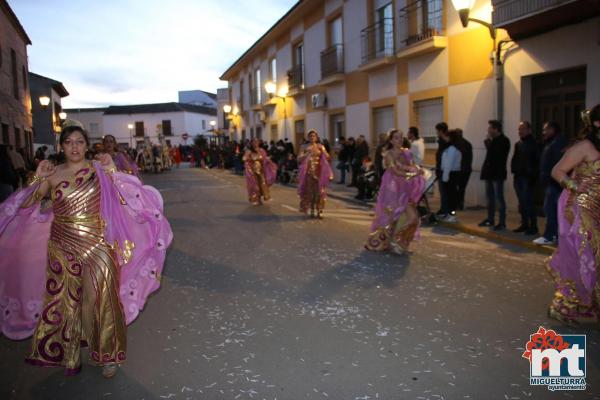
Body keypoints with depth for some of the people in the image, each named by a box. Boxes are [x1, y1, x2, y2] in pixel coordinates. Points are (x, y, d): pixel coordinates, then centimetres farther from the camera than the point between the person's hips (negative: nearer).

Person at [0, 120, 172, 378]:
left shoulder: (98, 170, -2)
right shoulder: (53, 175, 1)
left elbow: (128, 198, -9)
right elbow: (23, 205, 0)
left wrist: (112, 171, -16)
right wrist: (38, 178, -8)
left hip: (97, 245, -2)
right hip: (63, 247, 2)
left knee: (101, 299, 2)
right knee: (65, 300, 11)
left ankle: (108, 354, 19)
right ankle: (70, 354, 30)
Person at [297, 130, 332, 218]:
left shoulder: (320, 146, 6)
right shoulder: (304, 147, 3)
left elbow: (327, 157, -1)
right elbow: (299, 159, -5)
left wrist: (322, 150, -15)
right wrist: (307, 153, -16)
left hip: (319, 171, 0)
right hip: (309, 171, 0)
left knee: (319, 191, -5)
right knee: (310, 191, 1)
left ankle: (319, 211, -2)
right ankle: (312, 211, 8)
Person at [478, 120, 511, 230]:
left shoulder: (504, 141, -9)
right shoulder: (493, 141, 15)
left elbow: (493, 152, -20)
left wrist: (489, 140, -14)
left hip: (497, 173, -8)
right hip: (490, 172, 9)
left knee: (499, 198, -8)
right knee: (490, 197, 13)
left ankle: (502, 223, -5)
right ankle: (490, 219, 22)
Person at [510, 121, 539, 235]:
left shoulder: (533, 144, -4)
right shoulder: (518, 144, 16)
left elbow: (537, 160, -10)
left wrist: (532, 174, -15)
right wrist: (514, 170, 5)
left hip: (527, 177, -7)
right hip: (518, 176, 7)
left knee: (527, 202, -9)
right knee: (522, 202, 10)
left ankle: (533, 226, -2)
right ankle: (524, 224, 17)